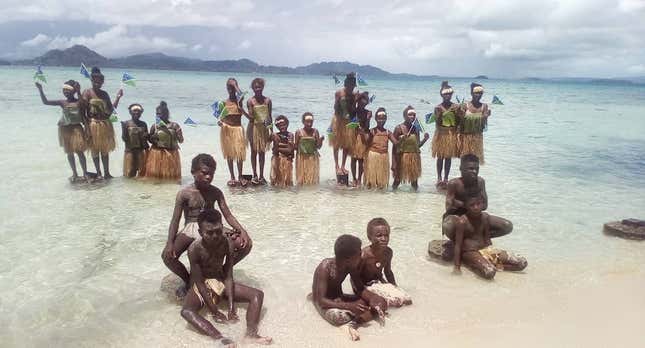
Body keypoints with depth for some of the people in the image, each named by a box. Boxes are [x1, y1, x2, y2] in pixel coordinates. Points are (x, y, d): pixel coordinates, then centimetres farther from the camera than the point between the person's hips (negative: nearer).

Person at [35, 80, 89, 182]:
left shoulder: (79, 102, -5)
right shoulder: (62, 102, 0)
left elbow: (83, 117, -1)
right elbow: (45, 102, -5)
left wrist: (86, 128, -6)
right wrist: (40, 90, -12)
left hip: (77, 128, -3)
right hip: (65, 129, 3)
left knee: (79, 151, -5)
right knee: (69, 153, 9)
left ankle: (85, 173, 3)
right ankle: (74, 174, 20)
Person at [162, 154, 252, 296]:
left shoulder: (216, 192, 1)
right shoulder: (185, 193, -8)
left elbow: (228, 215, 0)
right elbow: (175, 220, -10)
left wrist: (242, 230, -18)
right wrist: (170, 243, -27)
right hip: (191, 229, -2)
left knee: (246, 244, -16)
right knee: (167, 255, -29)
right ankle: (188, 281, 1)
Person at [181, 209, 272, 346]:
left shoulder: (227, 244, -16)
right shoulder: (195, 248, -25)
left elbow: (228, 276, -15)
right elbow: (199, 282, -23)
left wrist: (231, 306, -23)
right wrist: (214, 311, -24)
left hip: (221, 282, 4)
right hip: (201, 286, -3)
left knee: (257, 294, -12)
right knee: (186, 311, -35)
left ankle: (251, 334, -30)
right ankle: (220, 339, -46)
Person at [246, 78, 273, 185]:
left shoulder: (267, 100, 3)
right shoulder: (250, 101, -4)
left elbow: (270, 117, 6)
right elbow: (251, 117, -7)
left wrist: (271, 131, 4)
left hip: (264, 128, 2)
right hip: (254, 127, -2)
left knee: (262, 152, 8)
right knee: (254, 152, 5)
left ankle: (261, 176, 14)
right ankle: (255, 175, 12)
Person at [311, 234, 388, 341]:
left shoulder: (351, 265, -10)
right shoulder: (325, 268, -29)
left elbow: (360, 289, -2)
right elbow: (321, 301, -31)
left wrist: (372, 298, -23)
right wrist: (348, 306, -41)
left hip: (340, 299, 7)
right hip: (326, 304, -7)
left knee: (381, 303, -10)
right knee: (339, 316, -44)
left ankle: (352, 324, -23)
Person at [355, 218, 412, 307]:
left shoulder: (388, 252, -5)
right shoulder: (364, 255, -26)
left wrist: (395, 287, 11)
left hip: (380, 282, 7)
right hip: (367, 285, -7)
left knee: (407, 300, -5)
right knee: (395, 301, -24)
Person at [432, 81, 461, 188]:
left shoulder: (456, 107, 1)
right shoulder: (438, 108, -3)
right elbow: (437, 124, -7)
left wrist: (457, 113, -15)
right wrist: (440, 114, -22)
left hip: (452, 135, 2)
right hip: (441, 134, -1)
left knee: (449, 157, 6)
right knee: (440, 157, 3)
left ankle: (446, 178, 14)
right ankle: (439, 178, 14)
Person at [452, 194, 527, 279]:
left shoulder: (485, 217, 3)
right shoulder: (463, 221, -14)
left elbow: (487, 238, 12)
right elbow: (458, 245, -15)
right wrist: (457, 266, -18)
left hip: (486, 249, 7)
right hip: (470, 252, -7)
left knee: (522, 263, -3)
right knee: (489, 272, -39)